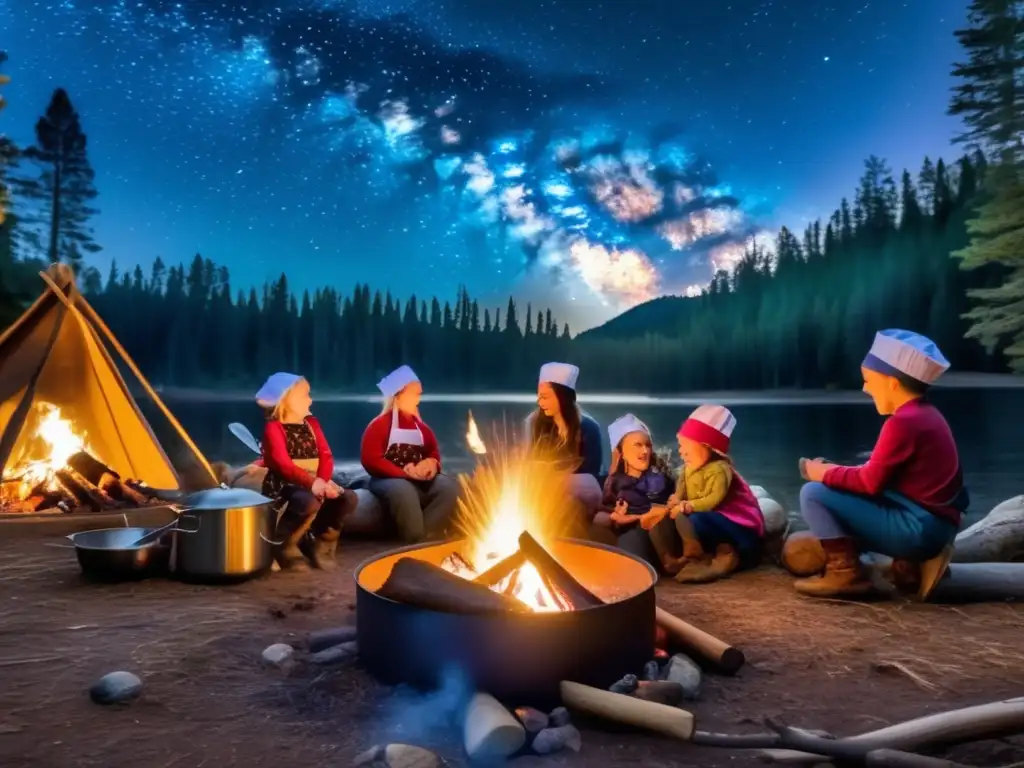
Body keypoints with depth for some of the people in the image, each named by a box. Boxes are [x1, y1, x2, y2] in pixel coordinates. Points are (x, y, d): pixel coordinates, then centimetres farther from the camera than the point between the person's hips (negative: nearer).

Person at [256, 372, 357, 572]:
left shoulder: (311, 423, 13)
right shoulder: (273, 427, -6)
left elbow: (326, 455, 4)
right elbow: (283, 464, -20)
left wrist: (323, 481, -17)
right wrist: (312, 482, -33)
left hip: (313, 484, 6)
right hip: (283, 485, -6)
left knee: (349, 498, -16)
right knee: (311, 502, -38)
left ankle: (323, 540, 7)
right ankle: (285, 546, -11)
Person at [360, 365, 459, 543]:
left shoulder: (420, 427, 16)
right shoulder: (379, 425, -1)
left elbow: (433, 453, 19)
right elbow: (370, 460, -11)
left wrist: (431, 464, -9)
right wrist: (404, 473, -19)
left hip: (419, 480, 6)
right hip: (388, 479, -6)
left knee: (449, 486, -22)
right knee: (403, 490, -41)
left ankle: (427, 536, -26)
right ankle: (415, 540, -30)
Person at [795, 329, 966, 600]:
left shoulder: (903, 422, -19)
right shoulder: (924, 414, 11)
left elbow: (870, 482, -17)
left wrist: (825, 473, -3)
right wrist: (837, 472, 6)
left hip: (917, 528, -10)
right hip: (930, 526, 10)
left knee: (814, 494, -12)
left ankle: (845, 573, -6)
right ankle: (911, 563, 15)